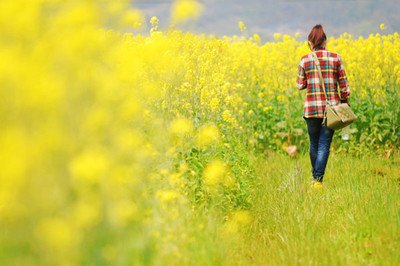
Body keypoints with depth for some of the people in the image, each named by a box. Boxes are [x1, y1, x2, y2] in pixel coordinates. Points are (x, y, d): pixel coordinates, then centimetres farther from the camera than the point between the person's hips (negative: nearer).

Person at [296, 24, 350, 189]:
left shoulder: (305, 60, -2)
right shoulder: (335, 58, -1)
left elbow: (300, 85, 4)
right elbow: (343, 84, 1)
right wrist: (345, 102, 12)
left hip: (312, 108, 0)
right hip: (332, 107, 0)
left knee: (314, 144, 16)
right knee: (324, 145, 1)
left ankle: (315, 178, 28)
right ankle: (318, 180, -9)